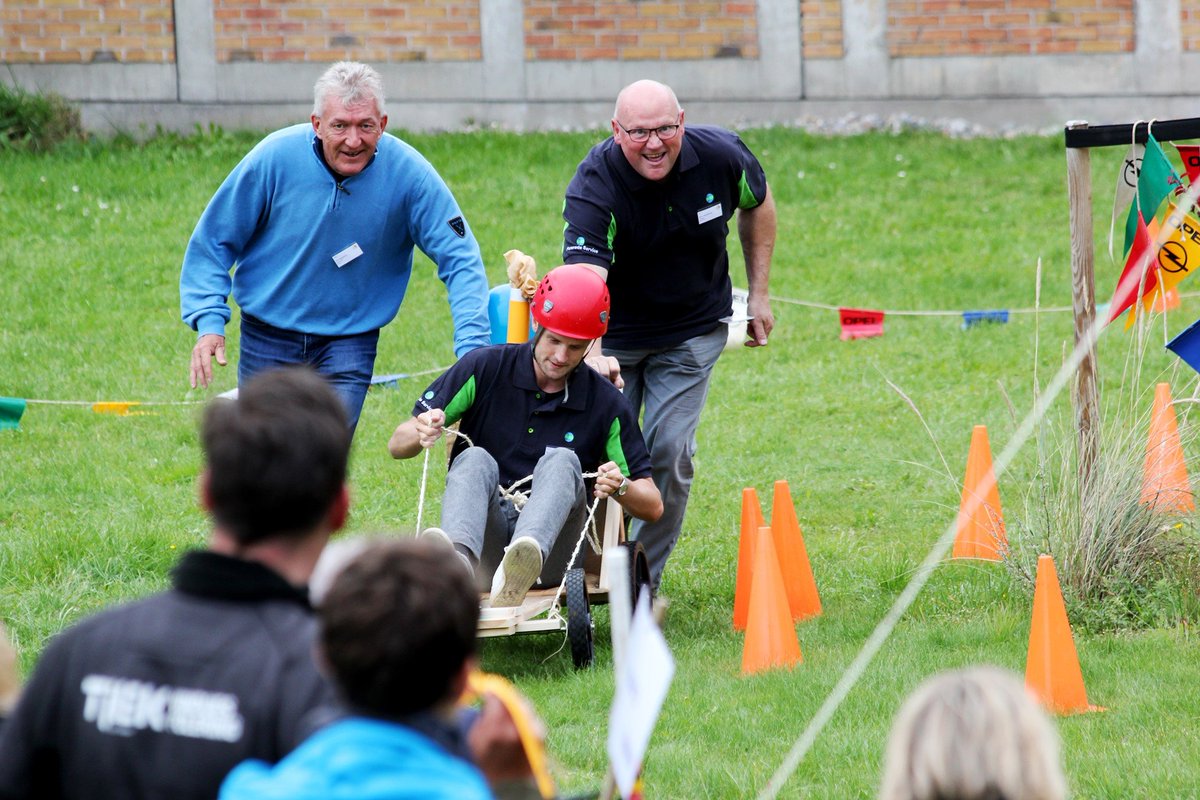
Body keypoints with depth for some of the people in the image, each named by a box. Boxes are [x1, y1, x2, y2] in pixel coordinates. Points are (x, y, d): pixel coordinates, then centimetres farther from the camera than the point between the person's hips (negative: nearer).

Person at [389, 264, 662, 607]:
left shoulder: (605, 403, 6)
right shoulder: (485, 368, 4)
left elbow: (652, 506, 8)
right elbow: (398, 445, 4)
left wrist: (620, 488, -15)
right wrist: (421, 434, -21)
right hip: (486, 538, 0)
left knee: (561, 461, -27)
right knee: (475, 460, -28)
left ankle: (521, 564, -60)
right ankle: (458, 558, -63)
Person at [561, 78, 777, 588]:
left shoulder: (720, 157, -18)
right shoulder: (594, 187, -29)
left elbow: (757, 203, 7)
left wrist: (758, 294, 6)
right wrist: (592, 354, -60)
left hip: (693, 332, 1)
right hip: (615, 336, -1)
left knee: (670, 453, -9)